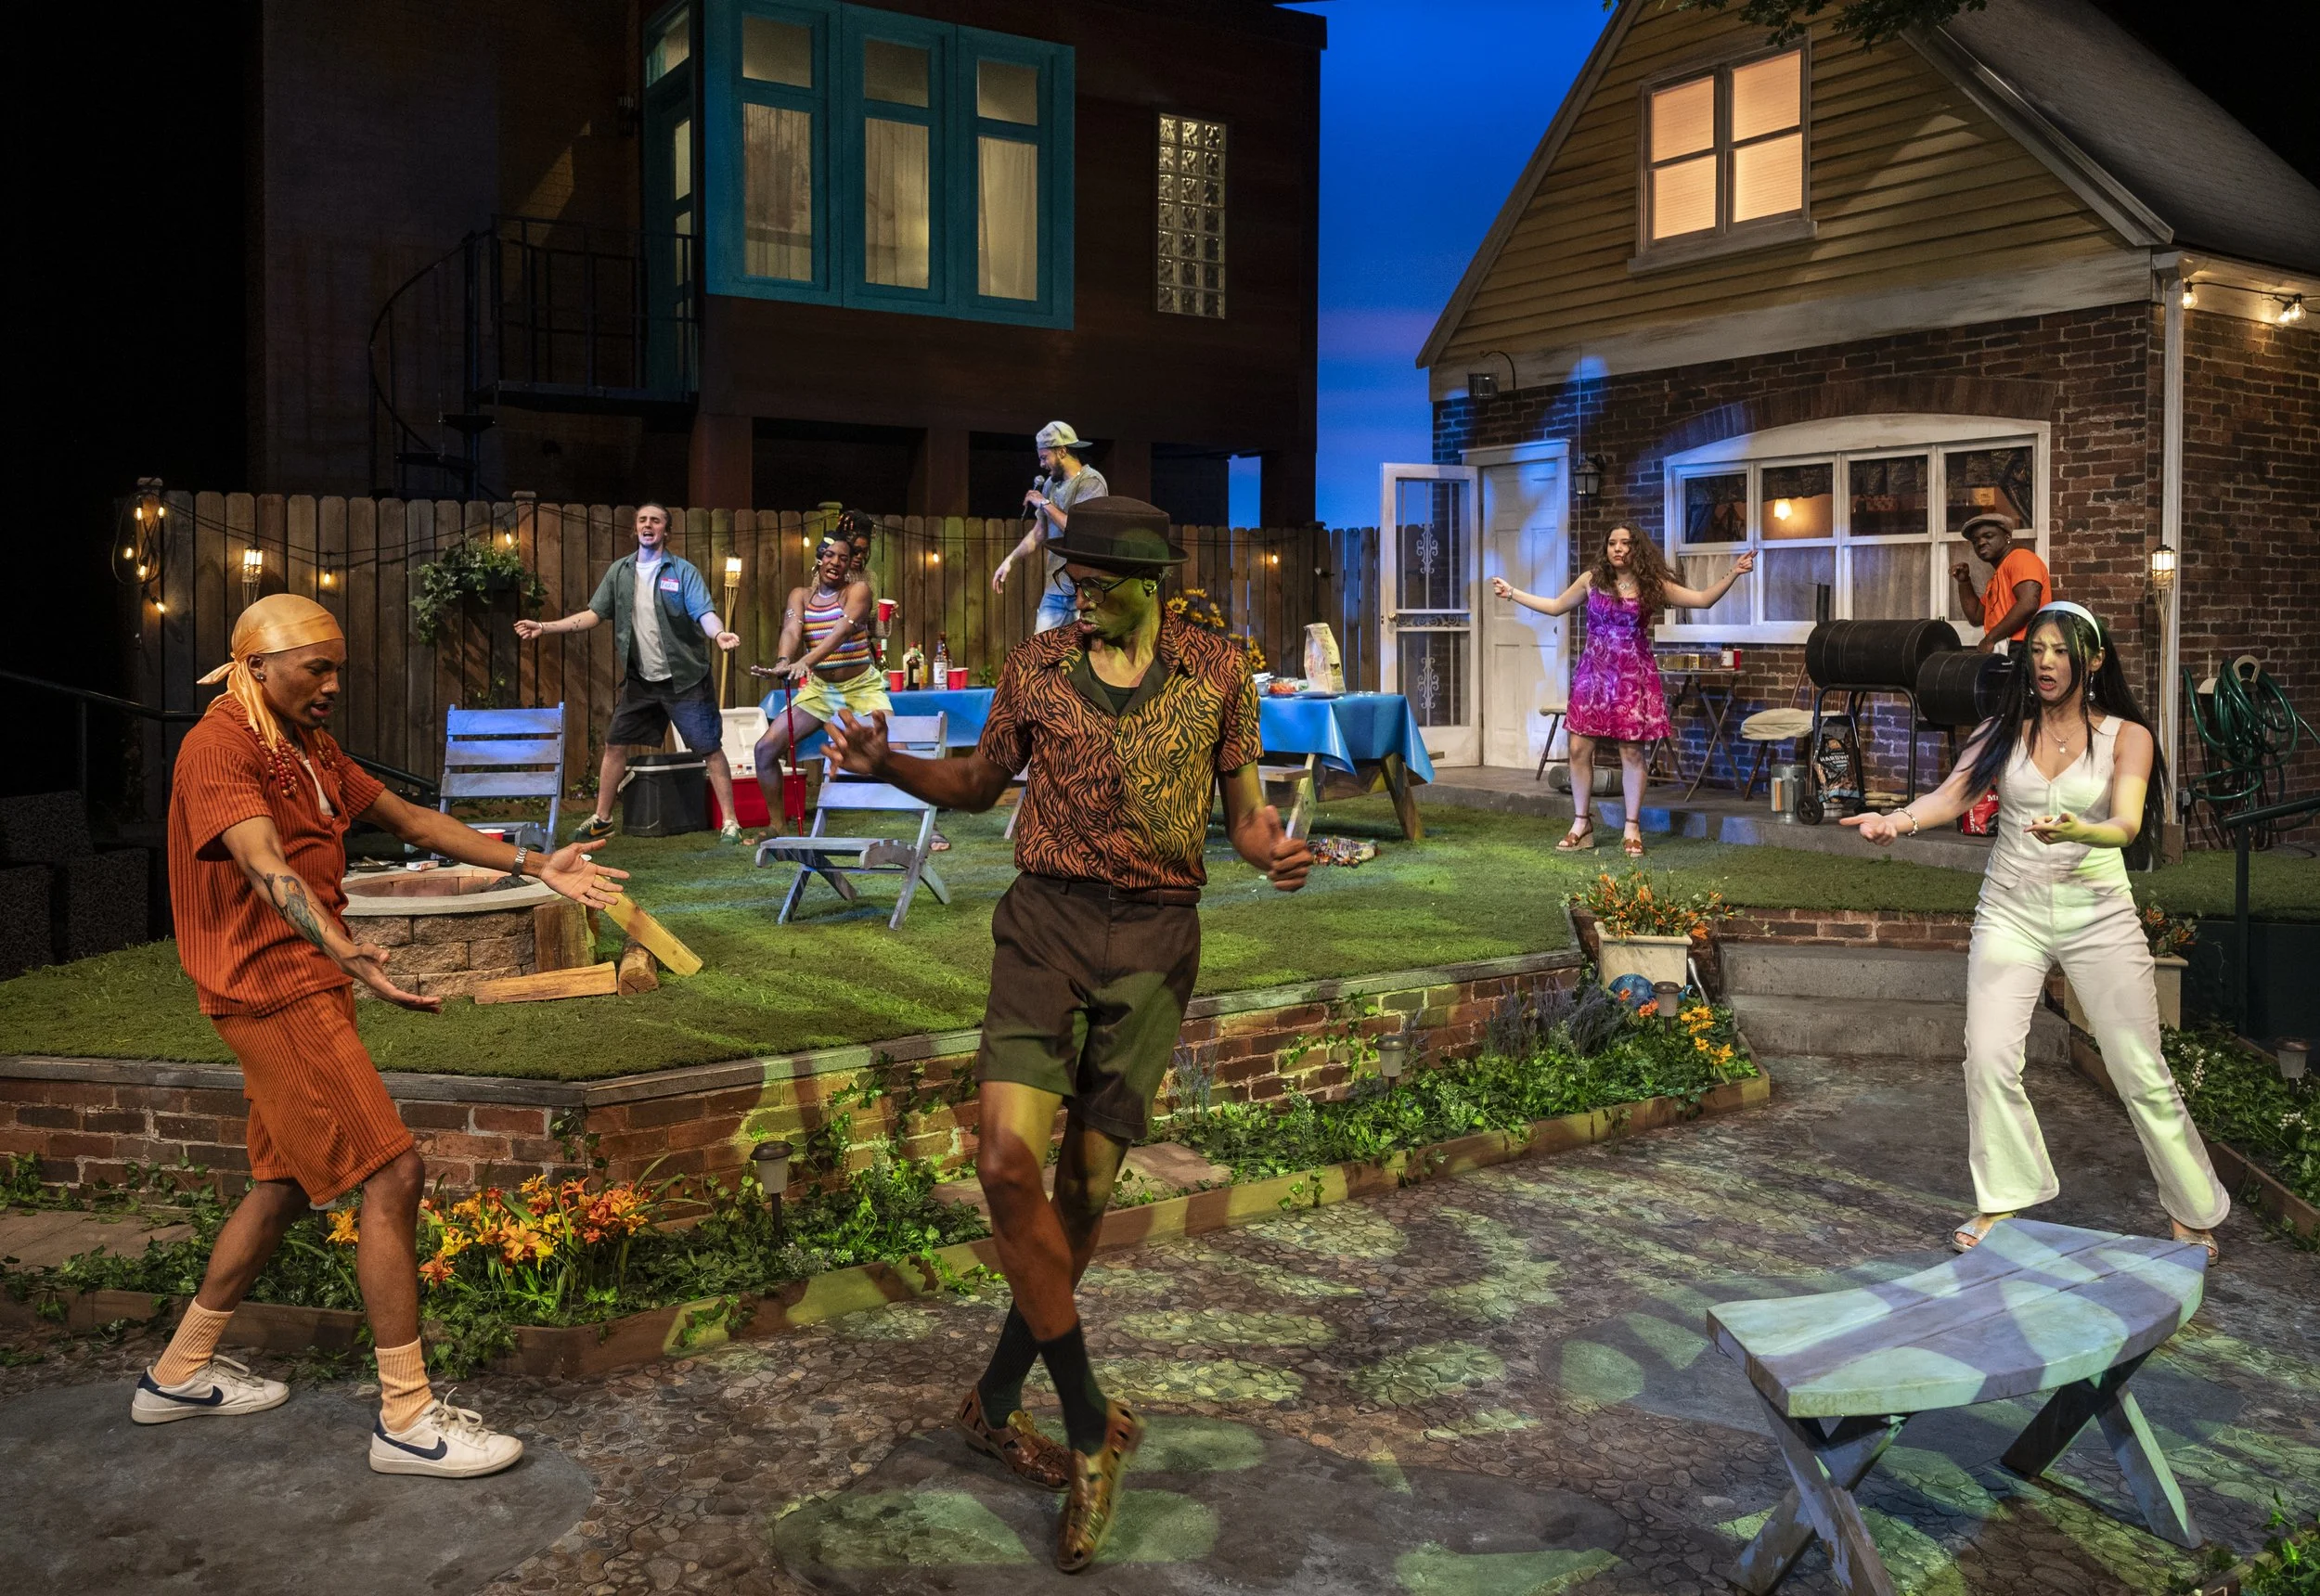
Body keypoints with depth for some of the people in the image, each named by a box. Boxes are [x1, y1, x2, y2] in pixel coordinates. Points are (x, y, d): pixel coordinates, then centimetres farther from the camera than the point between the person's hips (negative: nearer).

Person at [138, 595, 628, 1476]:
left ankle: (181, 1373, 33)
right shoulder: (219, 748, -14)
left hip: (308, 987, 10)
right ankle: (407, 1419, -8)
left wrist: (535, 866, 6)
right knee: (392, 1175, -13)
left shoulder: (311, 751, 16)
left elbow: (414, 820, 15)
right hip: (277, 994, -10)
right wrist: (344, 951, -46)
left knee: (285, 1181, 18)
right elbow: (266, 865, -30)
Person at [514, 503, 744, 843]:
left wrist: (718, 633, -38)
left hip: (685, 678, -5)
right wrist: (545, 627, 4)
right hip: (639, 680, 5)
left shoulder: (683, 571, -5)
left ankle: (730, 822, 1)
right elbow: (594, 613, 10)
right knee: (615, 745, 9)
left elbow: (704, 612, -16)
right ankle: (601, 820, 23)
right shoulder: (620, 571, 8)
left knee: (710, 748, -5)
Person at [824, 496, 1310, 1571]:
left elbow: (1244, 809, 7)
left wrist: (1275, 850, -16)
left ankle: (997, 1402, 24)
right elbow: (980, 783, 16)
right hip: (1046, 918, 0)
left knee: (1086, 1185, 4)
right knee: (1009, 1162, -17)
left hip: (1155, 936, 0)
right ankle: (1090, 1426, -3)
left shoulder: (1215, 673, 2)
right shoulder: (1036, 668, 4)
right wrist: (888, 765, -2)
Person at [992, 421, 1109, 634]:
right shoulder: (1050, 484, 14)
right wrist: (1009, 560, 11)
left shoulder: (1091, 481, -8)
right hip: (1054, 588, 7)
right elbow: (1039, 533, 21)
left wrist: (1045, 504, -7)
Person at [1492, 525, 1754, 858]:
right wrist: (1512, 592, 16)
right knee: (1580, 748, 0)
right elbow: (1556, 606, 16)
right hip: (1593, 674, 2)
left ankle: (1633, 830, 10)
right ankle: (1581, 825, 14)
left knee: (1632, 752, 0)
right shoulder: (1592, 580, 4)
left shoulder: (1652, 585, -1)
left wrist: (1733, 573, -13)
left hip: (1634, 677, -2)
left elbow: (1704, 599, -2)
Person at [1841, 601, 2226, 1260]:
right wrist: (1899, 818, -32)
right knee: (1988, 1057, -8)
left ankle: (2194, 1212, 19)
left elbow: (2128, 822, -16)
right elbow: (1952, 794, -10)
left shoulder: (2127, 736, -1)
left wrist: (2075, 831, -39)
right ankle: (2004, 1198, 9)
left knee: (2141, 1072, 1)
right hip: (2011, 909, 2)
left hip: (2098, 913, -1)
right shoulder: (2004, 731, 4)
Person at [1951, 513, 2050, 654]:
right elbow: (1977, 616, 32)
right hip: (2001, 650, 9)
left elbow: (2028, 605, -18)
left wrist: (1989, 639, -13)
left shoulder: (2020, 558, -3)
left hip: (2021, 648, -9)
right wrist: (1963, 581, 21)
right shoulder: (1997, 576, 24)